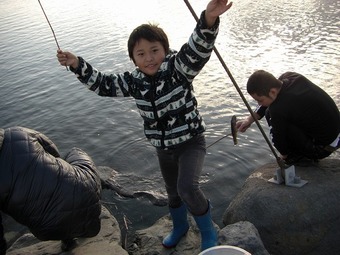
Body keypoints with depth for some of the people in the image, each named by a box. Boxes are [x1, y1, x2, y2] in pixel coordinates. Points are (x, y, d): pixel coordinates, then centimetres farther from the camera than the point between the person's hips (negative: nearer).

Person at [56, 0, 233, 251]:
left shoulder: (178, 68, -19)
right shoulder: (134, 81, -5)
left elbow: (197, 49, -37)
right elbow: (103, 84, 7)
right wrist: (77, 65, -2)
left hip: (191, 141, -5)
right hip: (163, 148, 6)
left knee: (187, 188, -25)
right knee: (172, 191, 23)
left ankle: (208, 231, 5)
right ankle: (180, 226, 54)